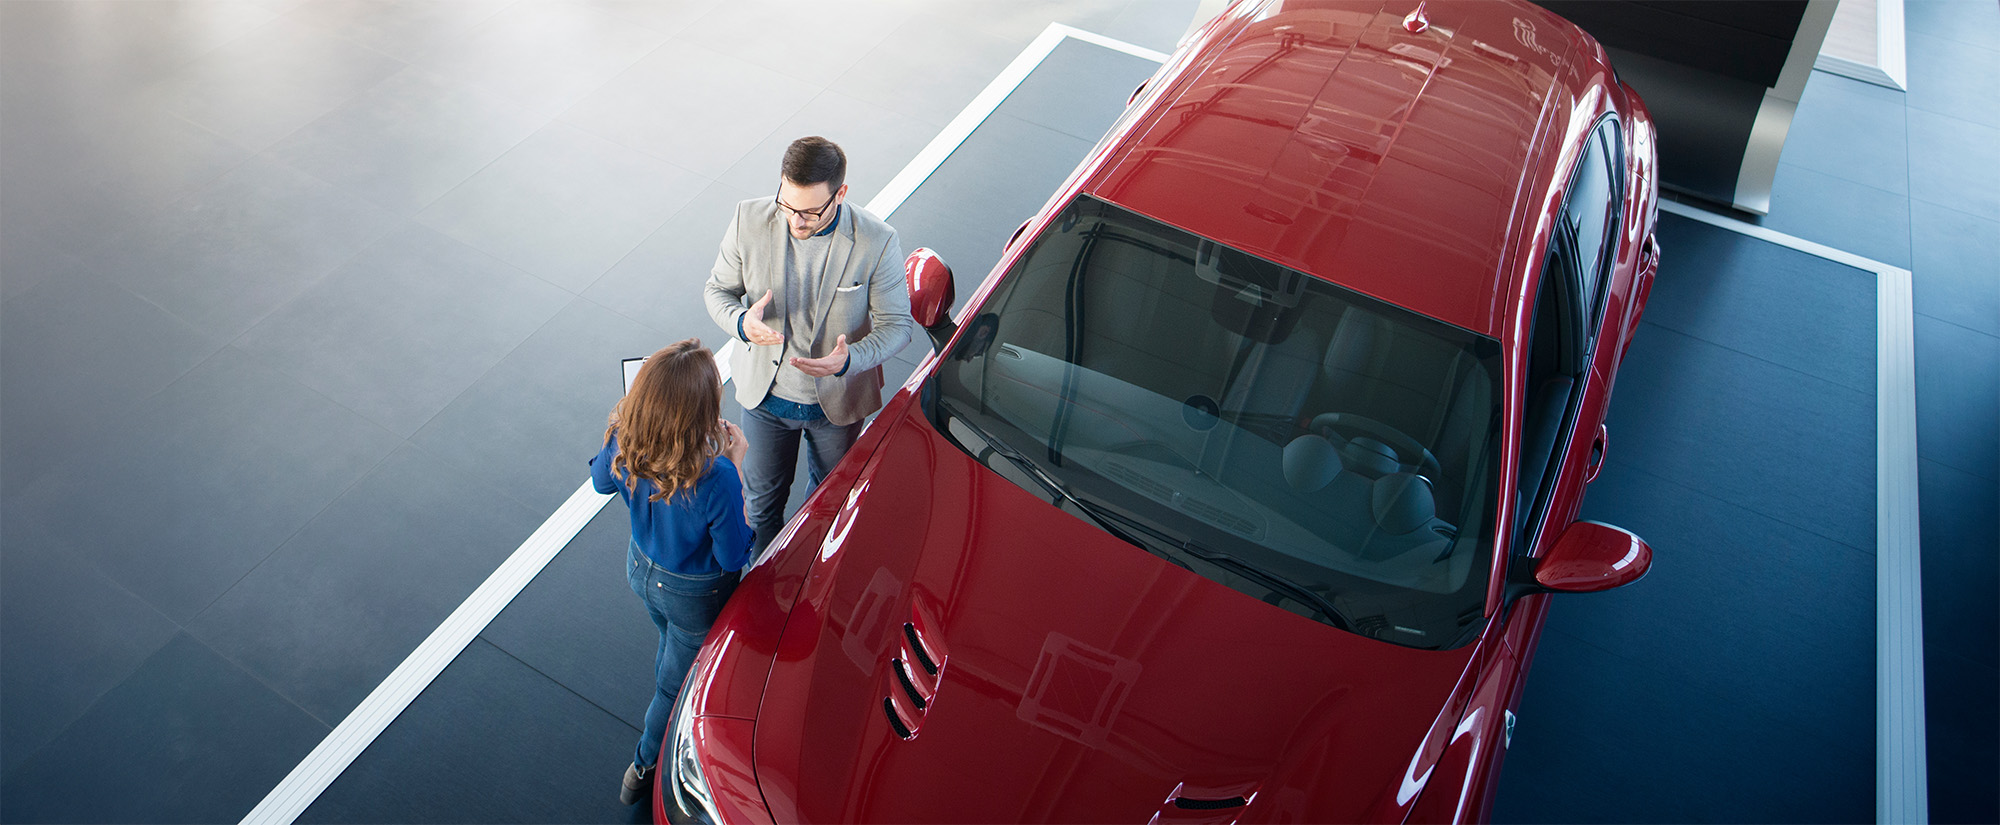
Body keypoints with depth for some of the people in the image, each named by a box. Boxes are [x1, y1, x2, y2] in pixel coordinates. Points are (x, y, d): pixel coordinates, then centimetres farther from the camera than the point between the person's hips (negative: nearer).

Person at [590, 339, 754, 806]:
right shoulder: (714, 477, -42)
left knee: (671, 648, 36)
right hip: (695, 596, -5)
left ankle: (668, 719, 64)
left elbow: (601, 482, 0)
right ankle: (646, 768, 46)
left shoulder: (622, 443, -26)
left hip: (643, 571, 6)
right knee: (677, 683, 23)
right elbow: (734, 557, -24)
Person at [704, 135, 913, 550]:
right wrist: (741, 321, -31)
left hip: (838, 400, -1)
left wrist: (849, 360, -37)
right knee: (762, 495, 23)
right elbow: (718, 289, -6)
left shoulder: (877, 242, -27)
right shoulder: (749, 219, -20)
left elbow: (896, 322, -17)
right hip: (765, 394, 1)